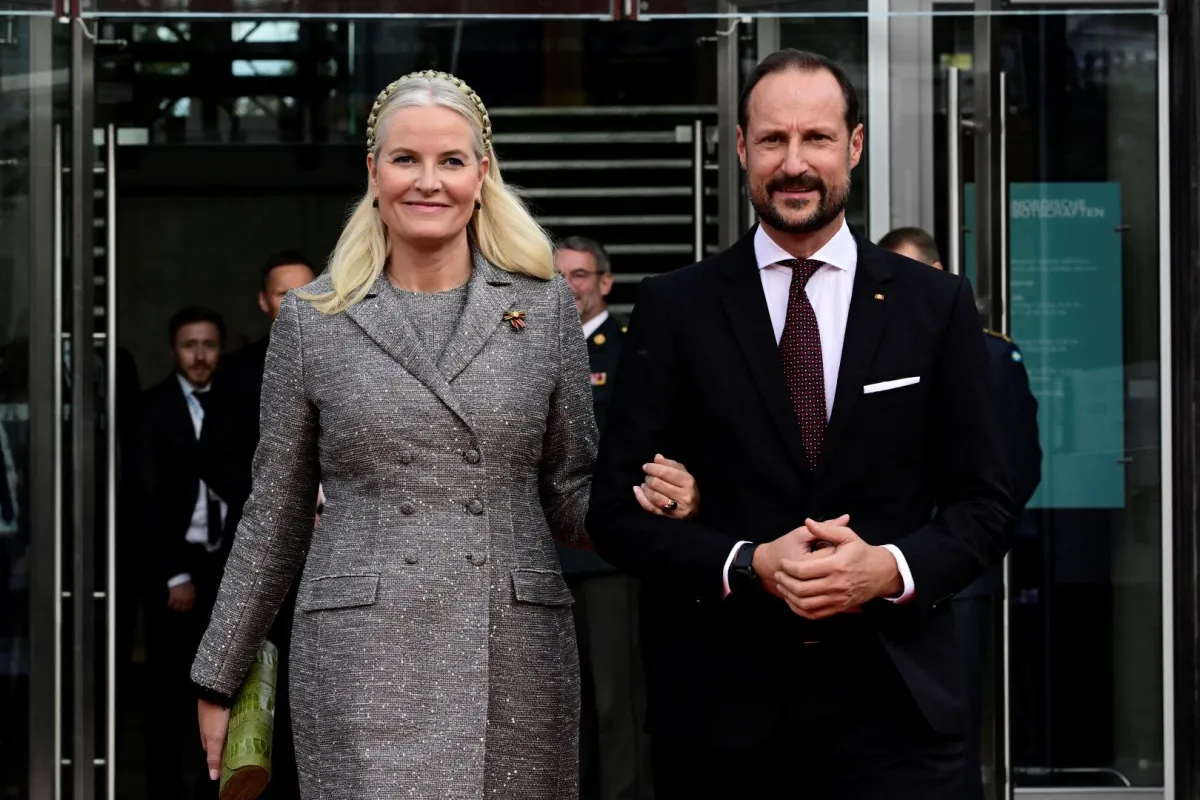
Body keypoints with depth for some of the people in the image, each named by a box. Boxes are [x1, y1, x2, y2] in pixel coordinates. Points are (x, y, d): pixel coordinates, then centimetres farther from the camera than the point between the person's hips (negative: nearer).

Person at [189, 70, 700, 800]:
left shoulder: (546, 306, 5)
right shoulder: (311, 319, 4)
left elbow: (572, 494, 8)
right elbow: (275, 518, 9)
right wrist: (218, 679, 10)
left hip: (518, 657, 1)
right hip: (362, 661, -1)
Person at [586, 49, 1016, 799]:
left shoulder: (938, 305, 4)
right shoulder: (675, 307, 2)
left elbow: (985, 504, 4)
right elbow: (617, 508, 0)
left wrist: (891, 567, -14)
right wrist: (749, 566, -14)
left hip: (895, 703, 0)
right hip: (719, 705, 0)